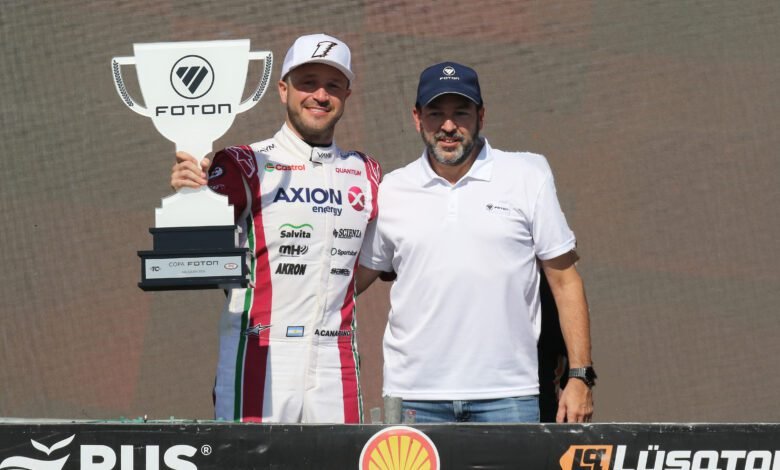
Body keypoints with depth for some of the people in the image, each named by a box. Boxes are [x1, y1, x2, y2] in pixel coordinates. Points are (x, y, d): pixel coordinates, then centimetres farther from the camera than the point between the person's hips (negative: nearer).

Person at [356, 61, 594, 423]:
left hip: (507, 394, -1)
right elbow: (352, 280, 16)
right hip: (414, 394, 1)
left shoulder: (528, 175, 4)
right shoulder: (390, 191, 8)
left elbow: (564, 280, 5)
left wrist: (580, 375, -1)